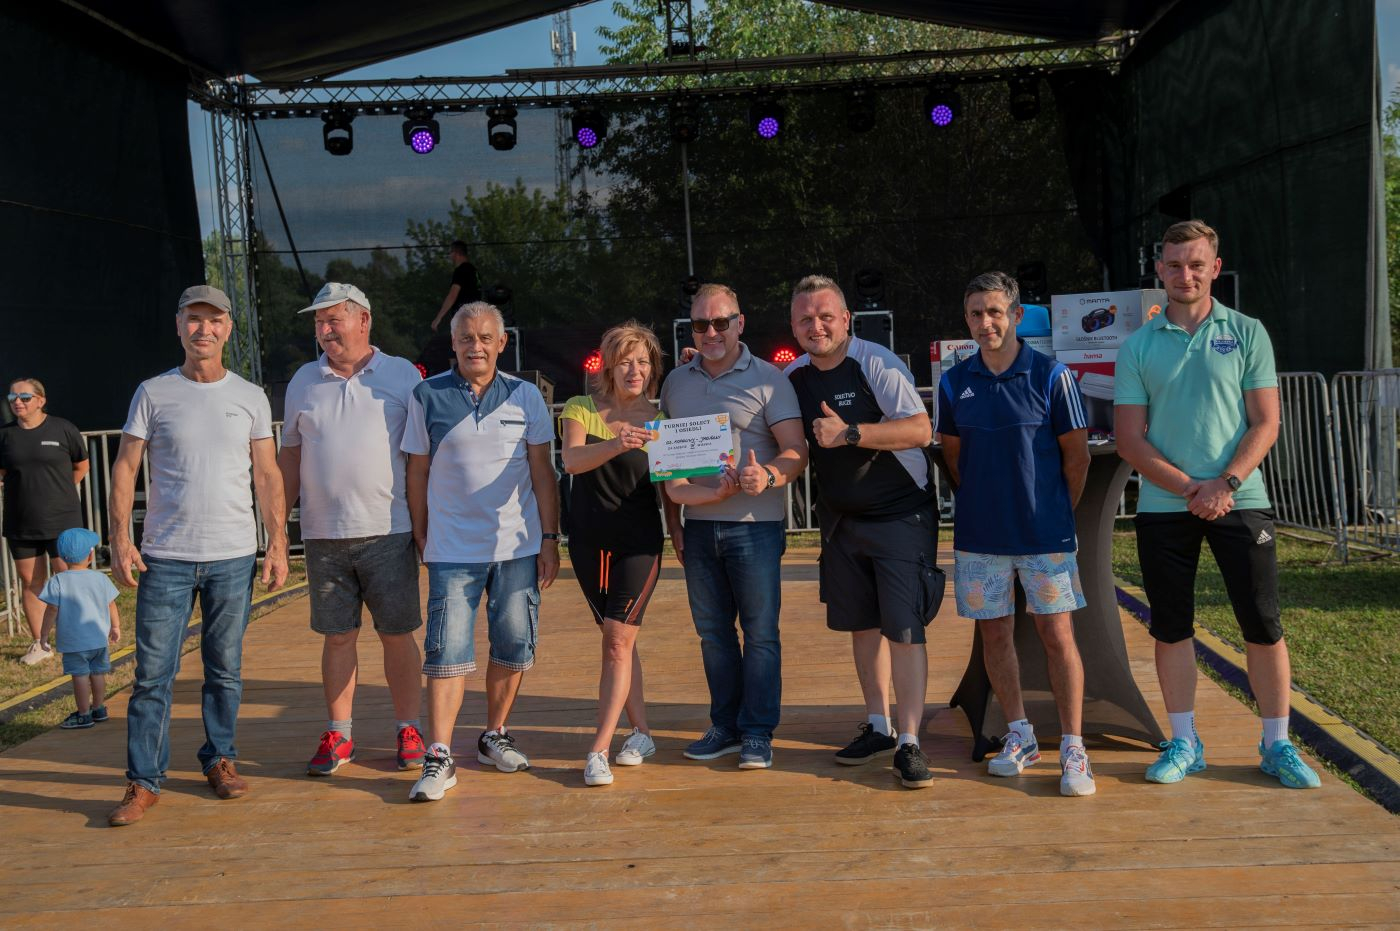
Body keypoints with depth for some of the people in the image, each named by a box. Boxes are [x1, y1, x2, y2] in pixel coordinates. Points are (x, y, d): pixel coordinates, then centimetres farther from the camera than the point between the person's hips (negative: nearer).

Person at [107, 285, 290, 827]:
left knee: (225, 669, 9)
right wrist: (120, 541, -6)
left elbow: (268, 477, 7)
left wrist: (278, 546, 1)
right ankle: (143, 782, 7)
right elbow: (125, 468, 3)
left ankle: (220, 759, 25)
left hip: (233, 557, 1)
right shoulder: (154, 393, 4)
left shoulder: (250, 397, 6)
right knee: (153, 672, -1)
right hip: (165, 558, -1)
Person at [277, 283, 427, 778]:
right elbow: (289, 456, 15)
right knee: (337, 637, 8)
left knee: (398, 635, 3)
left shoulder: (402, 375, 2)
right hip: (323, 534, 3)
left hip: (389, 531, -2)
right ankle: (339, 734, 18)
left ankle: (408, 730, 14)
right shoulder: (304, 381, 11)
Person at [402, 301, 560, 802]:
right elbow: (417, 471, 7)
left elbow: (543, 472, 6)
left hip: (518, 547, 2)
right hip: (453, 549, -2)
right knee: (447, 651, -6)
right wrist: (421, 535, 5)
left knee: (513, 647, 9)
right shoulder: (427, 396, 1)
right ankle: (439, 758, -1)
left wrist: (550, 539, 2)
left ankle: (495, 736, 26)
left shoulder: (525, 396, 4)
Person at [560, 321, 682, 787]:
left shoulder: (659, 420, 2)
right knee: (618, 639, 10)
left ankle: (599, 749, -6)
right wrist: (615, 444, -38)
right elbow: (572, 460, -20)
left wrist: (678, 534, -4)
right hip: (589, 540, 2)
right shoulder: (581, 410, -1)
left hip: (640, 542, -1)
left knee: (618, 642, -10)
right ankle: (641, 732, 24)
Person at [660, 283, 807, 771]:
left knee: (760, 631, 0)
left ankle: (757, 733, 9)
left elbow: (796, 452, -9)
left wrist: (768, 476, -30)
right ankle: (725, 727, 22)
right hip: (698, 526, 5)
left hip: (753, 525, -5)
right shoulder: (676, 381, 12)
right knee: (713, 633, 11)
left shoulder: (767, 379, -3)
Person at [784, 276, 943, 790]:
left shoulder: (877, 364, -14)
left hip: (900, 515, -6)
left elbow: (920, 430, -22)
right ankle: (879, 727, 25)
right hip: (840, 518, 6)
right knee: (861, 625, 12)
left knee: (903, 627, -8)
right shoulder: (794, 377, 4)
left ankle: (909, 743, -3)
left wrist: (850, 433, -28)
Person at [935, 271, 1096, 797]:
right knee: (995, 634, 9)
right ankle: (1019, 736, 24)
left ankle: (1073, 749, 7)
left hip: (1045, 532, -3)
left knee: (1057, 634, -1)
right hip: (980, 533, 3)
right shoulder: (954, 383, 3)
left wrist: (1058, 514, 4)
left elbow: (1077, 455, 0)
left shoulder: (1050, 376, -6)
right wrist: (979, 503, 10)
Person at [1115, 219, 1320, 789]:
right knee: (1171, 628, 5)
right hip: (1163, 506, 1)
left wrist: (1223, 485, -14)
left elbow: (1265, 424, 0)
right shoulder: (1138, 347, 6)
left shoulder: (1247, 334, 4)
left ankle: (1277, 744, 15)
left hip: (1238, 501, -1)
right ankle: (1185, 743, 18)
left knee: (1263, 625, 1)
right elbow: (1130, 439, 1)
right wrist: (1190, 489, -10)